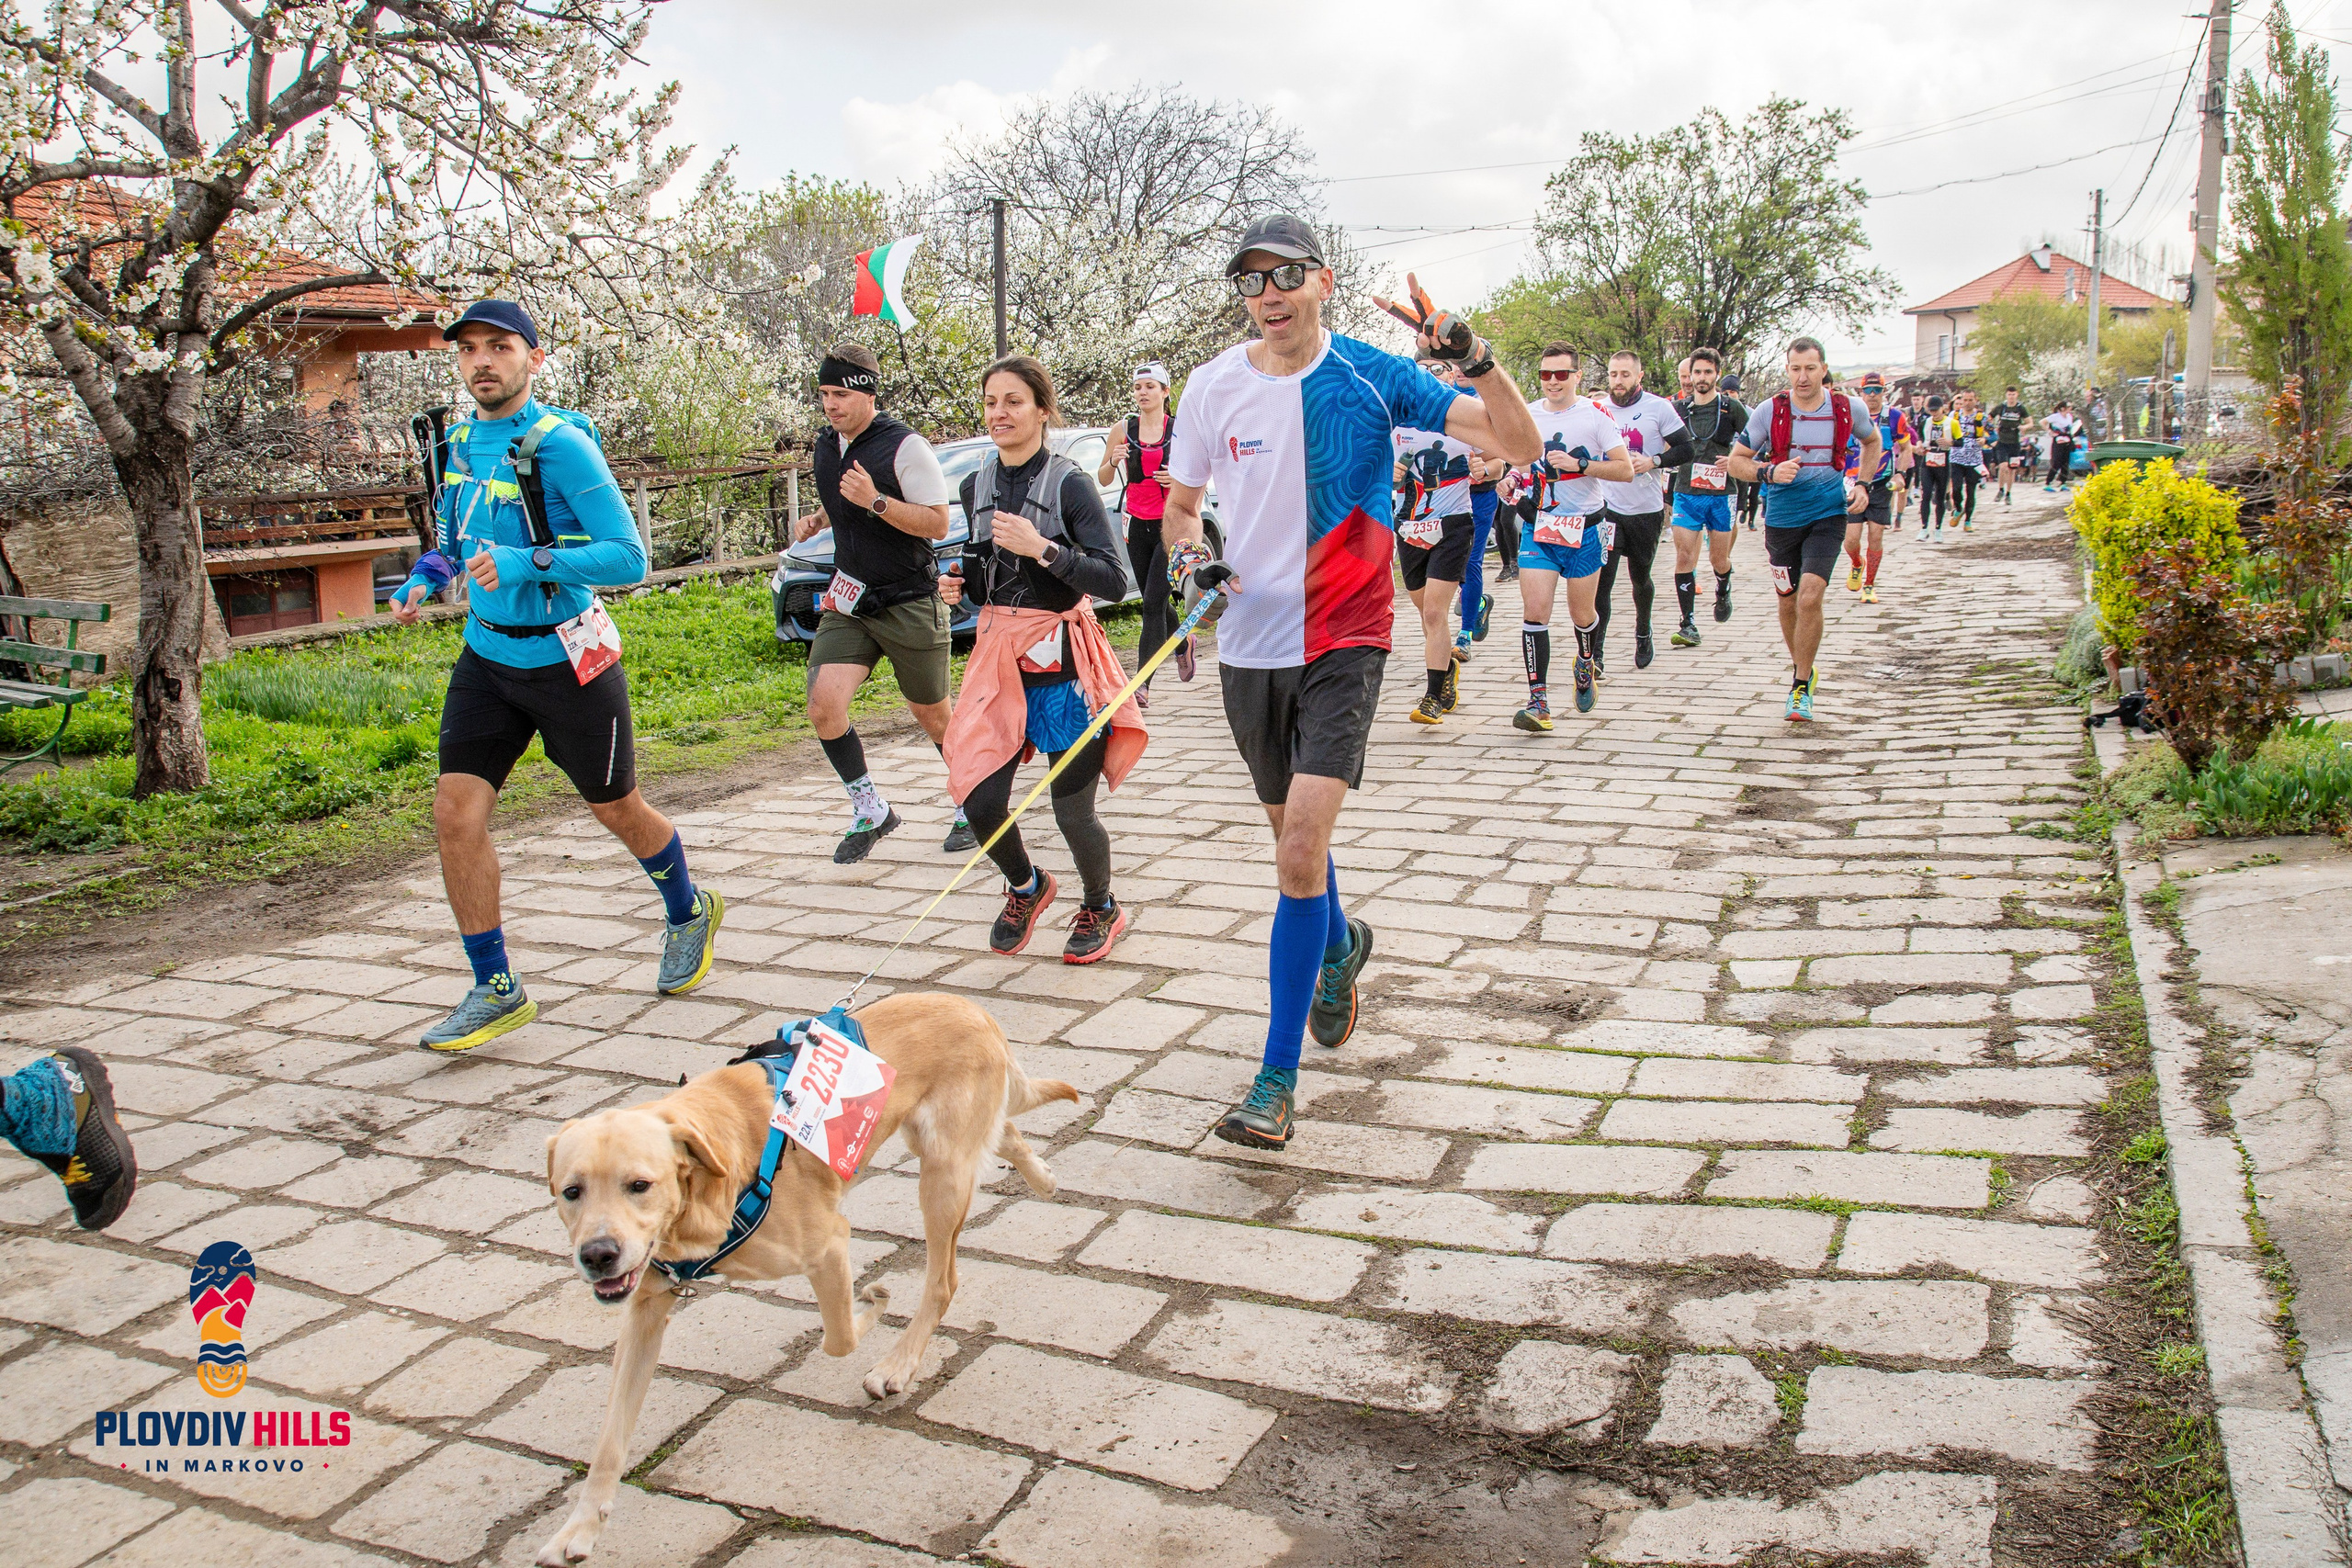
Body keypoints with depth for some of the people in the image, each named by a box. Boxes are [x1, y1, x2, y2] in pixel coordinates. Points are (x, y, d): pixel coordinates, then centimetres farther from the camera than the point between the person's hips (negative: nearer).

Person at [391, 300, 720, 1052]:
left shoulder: (561, 445, -17)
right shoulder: (460, 442, 6)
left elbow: (628, 557, -21)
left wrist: (527, 562, -32)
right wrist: (421, 580, 3)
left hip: (568, 659, -6)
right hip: (487, 656, 6)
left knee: (616, 810, 12)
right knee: (455, 813, -6)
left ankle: (689, 914, 41)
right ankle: (495, 990, 6)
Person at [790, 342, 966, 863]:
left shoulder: (905, 447, -13)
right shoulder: (826, 448, 9)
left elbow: (938, 524, -15)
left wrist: (875, 501, -26)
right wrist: (816, 521, 6)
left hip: (910, 602, -5)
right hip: (848, 604, 6)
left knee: (932, 714, 6)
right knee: (824, 705, -13)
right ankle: (870, 811, 4)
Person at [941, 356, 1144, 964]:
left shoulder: (1070, 483, -9)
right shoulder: (976, 487, 9)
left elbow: (1113, 581, -17)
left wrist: (1043, 549, -27)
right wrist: (958, 585, 3)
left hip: (1062, 662, -5)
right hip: (998, 657, 5)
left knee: (1072, 811, 1)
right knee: (981, 803, -3)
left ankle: (1101, 909, 31)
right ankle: (1026, 887, 30)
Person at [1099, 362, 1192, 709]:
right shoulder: (1123, 429, 4)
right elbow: (1102, 480, 8)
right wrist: (1113, 462, -13)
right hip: (1138, 524, 4)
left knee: (1153, 604, -12)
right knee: (1155, 601, 15)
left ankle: (1143, 684, -13)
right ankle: (1183, 644, 46)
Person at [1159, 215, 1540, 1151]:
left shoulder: (1373, 376, -6)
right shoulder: (1213, 387, 1)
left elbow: (1520, 445, -9)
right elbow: (1181, 504, 13)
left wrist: (1474, 358, -25)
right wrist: (1190, 559, -9)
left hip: (1344, 642, -3)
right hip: (1249, 644, 4)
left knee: (1302, 850, -16)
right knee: (1292, 835, 18)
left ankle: (1277, 1078, -7)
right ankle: (1339, 945, 52)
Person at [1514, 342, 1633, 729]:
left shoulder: (1596, 415, -5)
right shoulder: (1525, 416, 4)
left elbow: (1625, 468, -9)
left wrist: (1578, 464, -20)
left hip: (1584, 528, -2)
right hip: (1538, 528, 2)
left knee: (1582, 615, 9)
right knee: (1534, 612, -11)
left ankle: (1587, 664, 43)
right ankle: (1538, 702, -10)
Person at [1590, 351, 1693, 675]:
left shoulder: (1658, 408, -4)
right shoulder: (1597, 408, 2)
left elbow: (1685, 450, -4)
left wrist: (1654, 461, -18)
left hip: (1646, 510, 0)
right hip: (1607, 506, 0)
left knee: (1640, 578, 16)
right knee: (1601, 579, -12)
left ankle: (1643, 634, 42)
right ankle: (1595, 657, -12)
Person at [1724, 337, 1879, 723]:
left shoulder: (1849, 408, -4)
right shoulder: (1770, 411, -8)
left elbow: (1872, 442, 18)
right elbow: (1736, 460, -1)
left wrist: (1862, 485, 4)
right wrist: (1769, 473, -20)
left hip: (1828, 514, -1)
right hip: (1782, 515, 1)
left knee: (1810, 596, -17)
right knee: (1789, 601, 11)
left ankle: (1802, 688, -5)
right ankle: (1803, 670, 37)